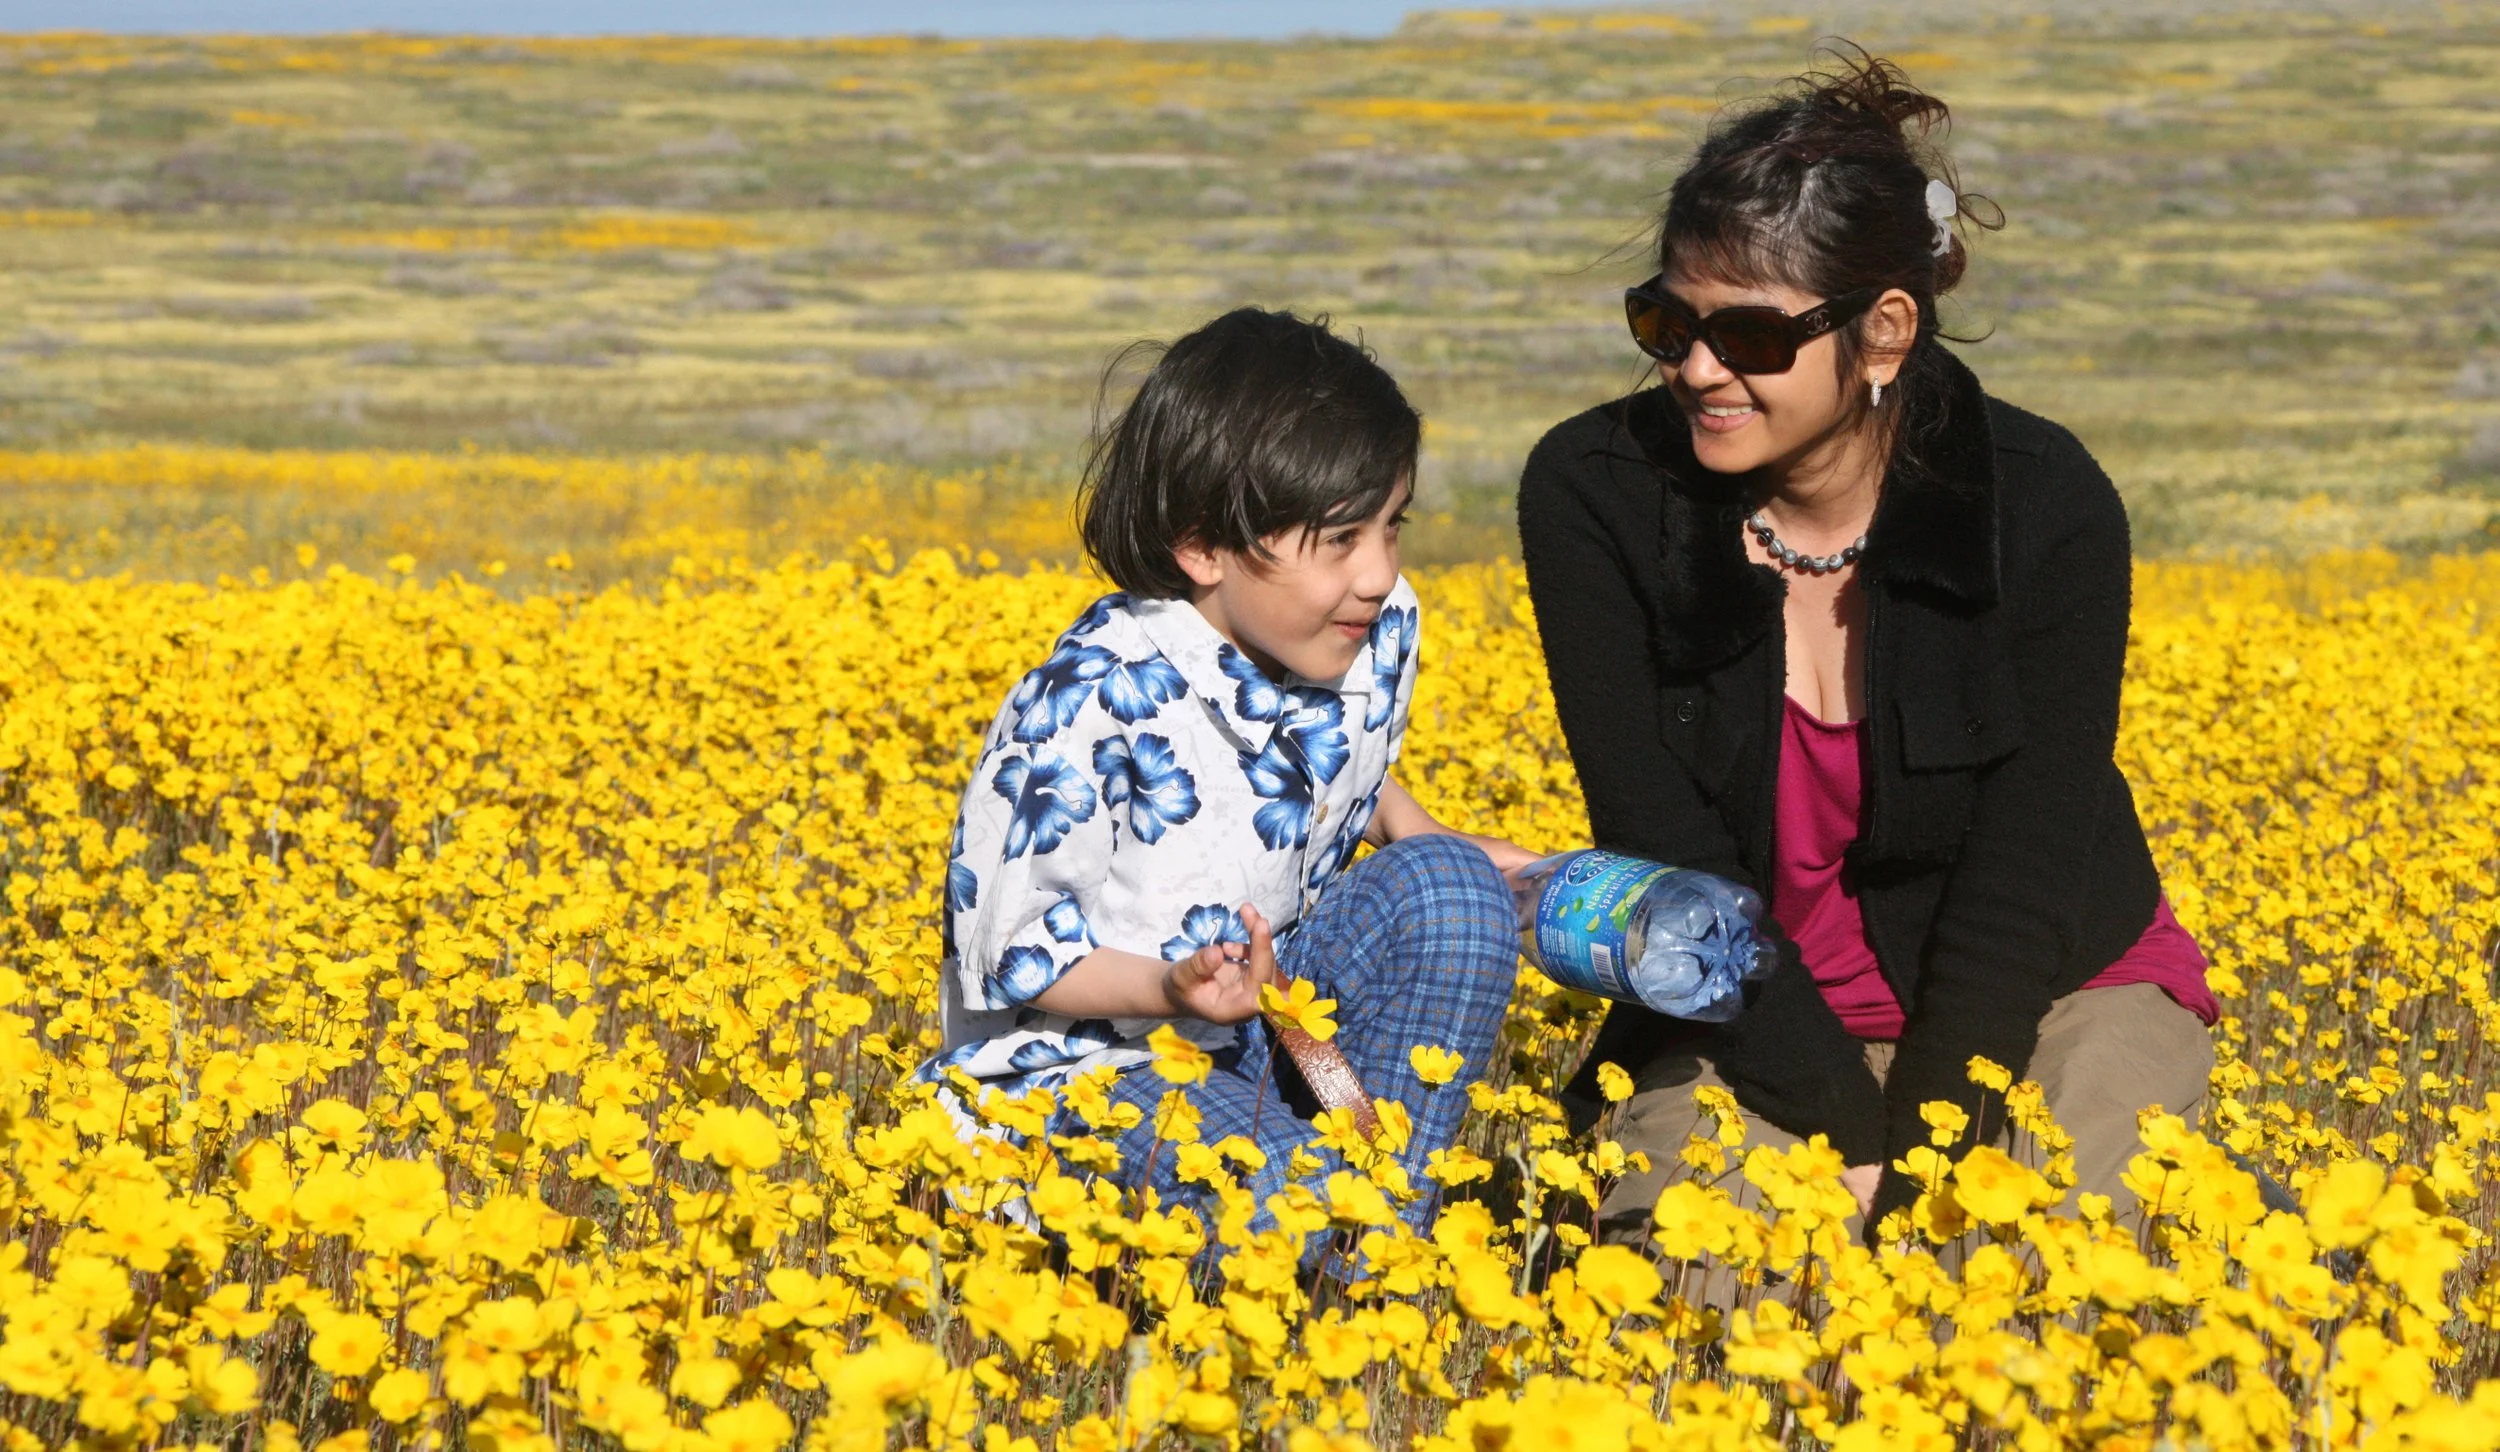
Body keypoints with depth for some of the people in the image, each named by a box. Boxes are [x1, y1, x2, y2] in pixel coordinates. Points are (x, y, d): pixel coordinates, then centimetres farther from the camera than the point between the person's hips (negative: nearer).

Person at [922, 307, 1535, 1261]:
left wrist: (1434, 846, 4)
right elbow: (1012, 952, -17)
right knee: (1293, 1201, -39)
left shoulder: (1375, 636, -2)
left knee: (1445, 887, -16)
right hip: (1074, 1066, -9)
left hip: (1261, 1019, 9)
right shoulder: (1097, 703, -24)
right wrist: (1172, 989, -33)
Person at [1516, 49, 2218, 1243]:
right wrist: (1854, 1143, -21)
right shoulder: (1592, 496, -16)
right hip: (1757, 1035, 0)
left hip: (2050, 998, 0)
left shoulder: (2047, 507, -19)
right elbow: (1667, 856, -16)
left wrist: (1908, 1181, -24)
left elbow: (2021, 887, -17)